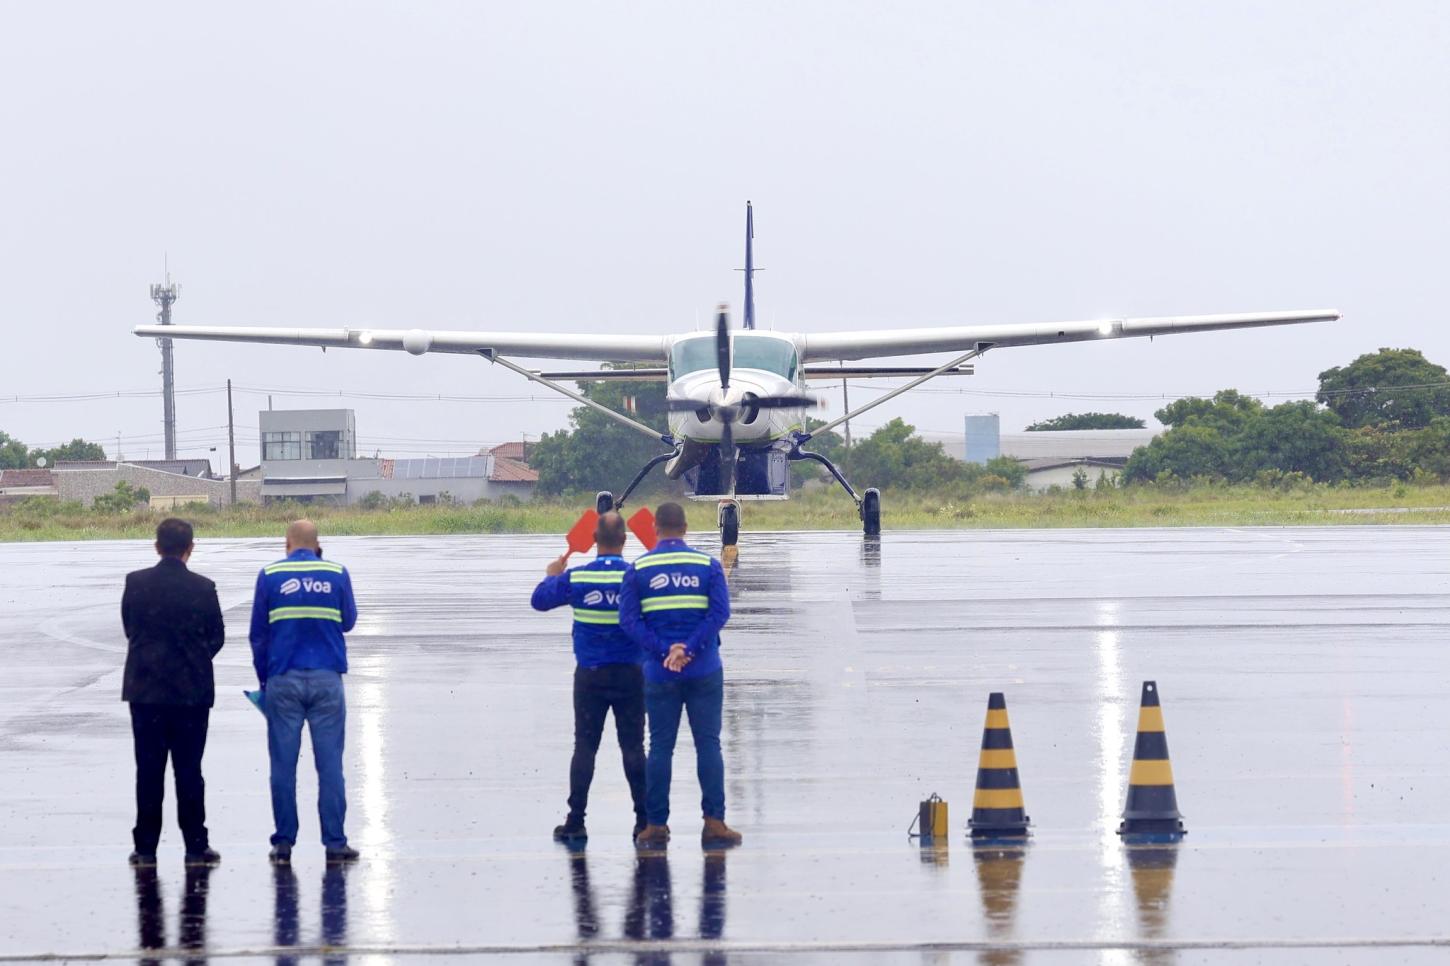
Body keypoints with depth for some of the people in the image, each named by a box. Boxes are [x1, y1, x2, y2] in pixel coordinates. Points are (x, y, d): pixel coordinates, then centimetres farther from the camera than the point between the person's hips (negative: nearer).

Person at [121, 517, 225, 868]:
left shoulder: (136, 583, -4)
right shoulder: (202, 588, -7)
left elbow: (128, 628, 8)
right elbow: (217, 637, 1)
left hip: (145, 690, 1)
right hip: (191, 690, -1)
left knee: (148, 770, 5)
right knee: (189, 770, 4)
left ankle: (145, 847, 5)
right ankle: (195, 846, 5)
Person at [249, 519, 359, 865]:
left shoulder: (270, 575, 2)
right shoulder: (336, 574, 2)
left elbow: (258, 633, 5)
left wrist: (263, 678, 15)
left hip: (283, 681, 0)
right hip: (327, 679, 0)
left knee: (283, 765, 4)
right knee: (329, 763, 2)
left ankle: (284, 843, 4)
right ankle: (335, 843, 0)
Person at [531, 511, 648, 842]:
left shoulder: (575, 577, -6)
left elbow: (540, 600, 6)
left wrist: (551, 576, 26)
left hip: (589, 675, 0)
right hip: (630, 674, 0)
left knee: (584, 747, 5)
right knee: (633, 747, 4)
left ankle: (575, 821, 3)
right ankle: (644, 820, 2)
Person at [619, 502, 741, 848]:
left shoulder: (638, 569, 1)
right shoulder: (708, 565, 1)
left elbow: (629, 619, -6)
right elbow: (720, 611, -10)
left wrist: (664, 650, -11)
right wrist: (689, 648, -14)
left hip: (659, 673, 0)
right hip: (704, 671, 0)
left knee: (660, 746, 6)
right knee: (708, 744, 4)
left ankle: (656, 825, 6)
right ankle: (714, 823, -1)